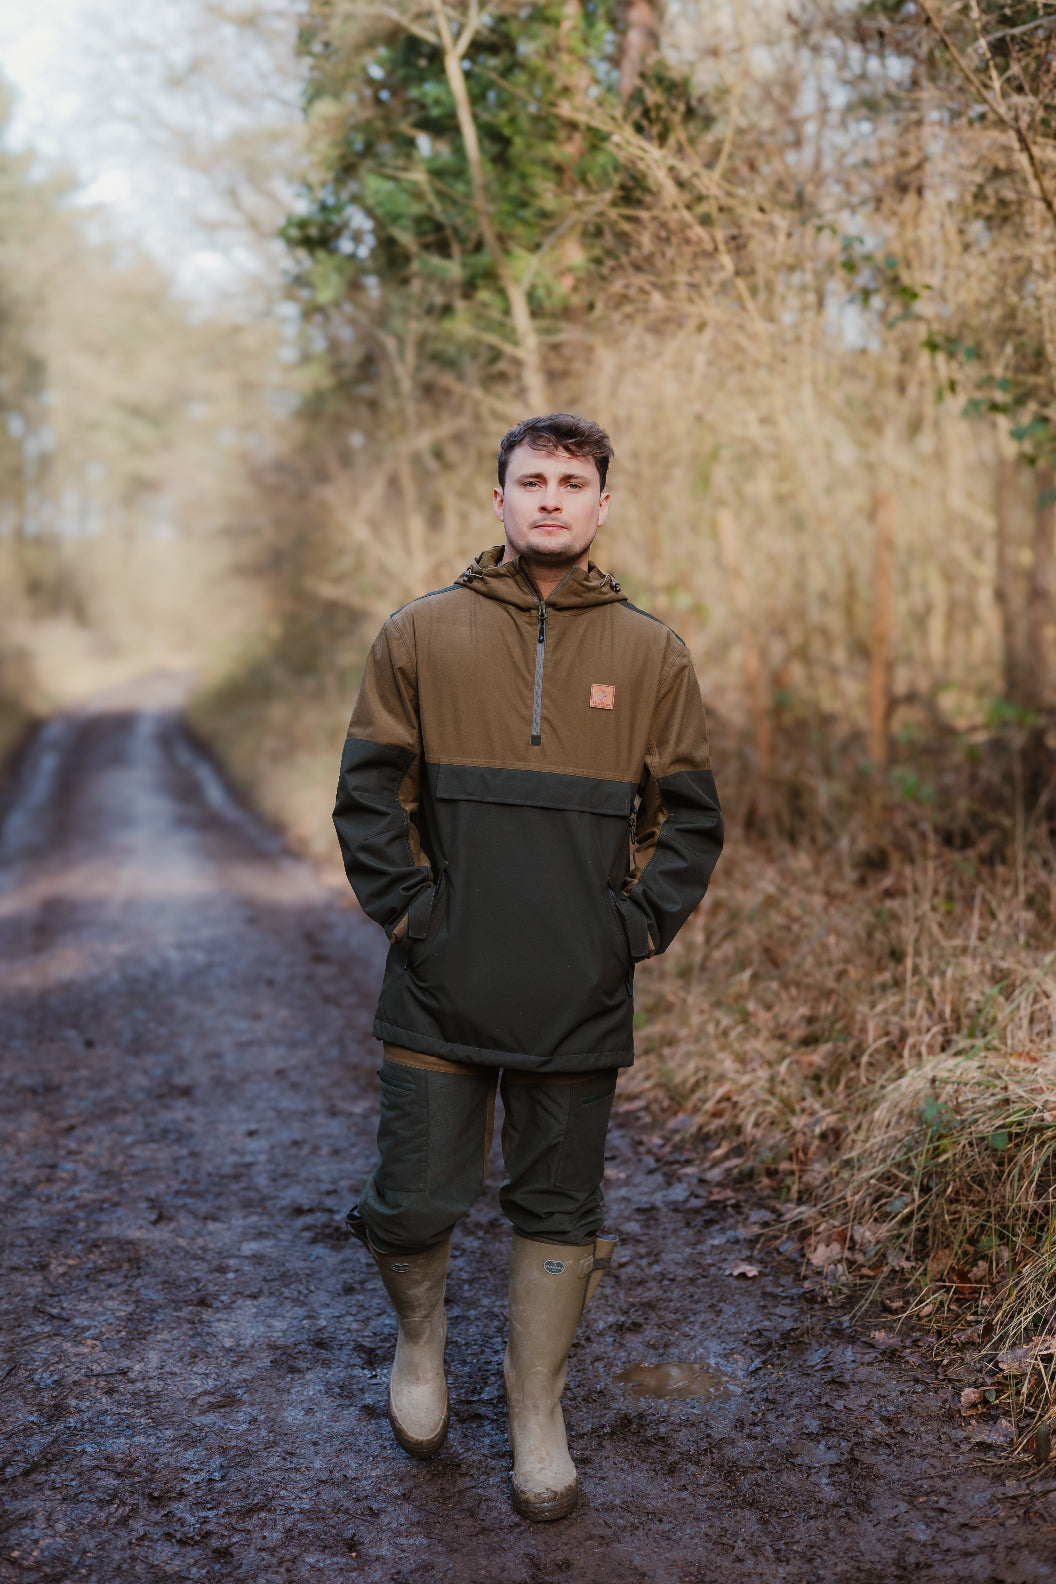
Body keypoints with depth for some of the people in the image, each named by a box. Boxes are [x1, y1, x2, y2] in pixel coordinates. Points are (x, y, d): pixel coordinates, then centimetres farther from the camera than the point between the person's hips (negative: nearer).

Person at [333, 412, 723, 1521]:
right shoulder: (421, 635, 2)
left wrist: (637, 927, -1)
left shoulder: (649, 655, 5)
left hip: (580, 999, 1)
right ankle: (419, 1335, 37)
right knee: (416, 1200, 3)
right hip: (441, 986, -1)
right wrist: (408, 910, -5)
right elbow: (368, 794, 4)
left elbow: (690, 815, 8)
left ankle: (536, 1419, 29)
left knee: (559, 1212, 10)